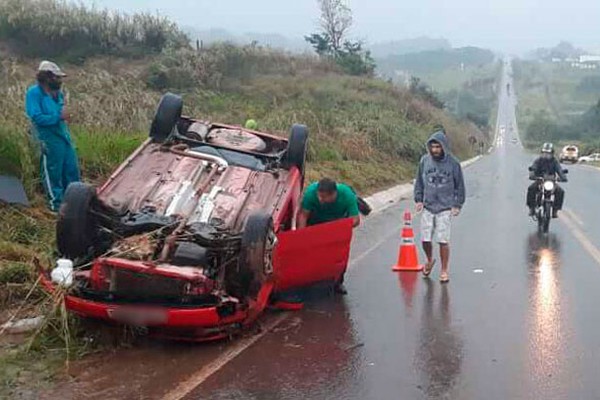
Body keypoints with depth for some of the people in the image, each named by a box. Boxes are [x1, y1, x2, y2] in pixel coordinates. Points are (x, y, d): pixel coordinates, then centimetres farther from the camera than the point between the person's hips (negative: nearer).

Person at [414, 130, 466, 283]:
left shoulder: (453, 163, -5)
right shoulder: (425, 161, 1)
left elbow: (460, 186, 3)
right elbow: (419, 181, 12)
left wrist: (457, 205, -2)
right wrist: (418, 199, 5)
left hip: (445, 208, -2)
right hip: (428, 207, 3)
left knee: (443, 241, -4)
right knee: (425, 239, 3)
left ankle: (444, 271, 10)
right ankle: (430, 261, 33)